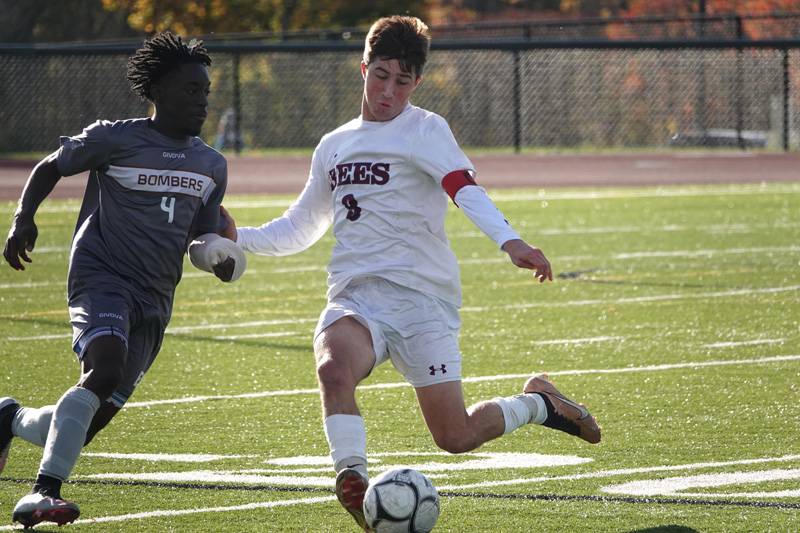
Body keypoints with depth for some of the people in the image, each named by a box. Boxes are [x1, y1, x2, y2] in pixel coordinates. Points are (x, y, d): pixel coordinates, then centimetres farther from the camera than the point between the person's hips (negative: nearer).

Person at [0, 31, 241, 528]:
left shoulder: (212, 165, 15)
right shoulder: (115, 139, -2)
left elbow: (204, 234, 26)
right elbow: (49, 169, 10)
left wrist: (218, 256, 3)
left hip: (155, 300, 6)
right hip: (102, 277, -6)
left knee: (89, 423, 2)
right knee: (105, 368, -34)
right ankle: (44, 493, -34)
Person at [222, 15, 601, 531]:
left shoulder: (424, 130, 0)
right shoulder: (333, 146, 18)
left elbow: (465, 189, -19)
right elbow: (300, 228, 30)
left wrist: (510, 241, -37)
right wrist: (239, 238, 13)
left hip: (423, 295, -4)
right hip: (355, 298, 4)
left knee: (456, 437, -7)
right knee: (333, 363, -33)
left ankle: (539, 402, 23)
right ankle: (353, 486, -37)